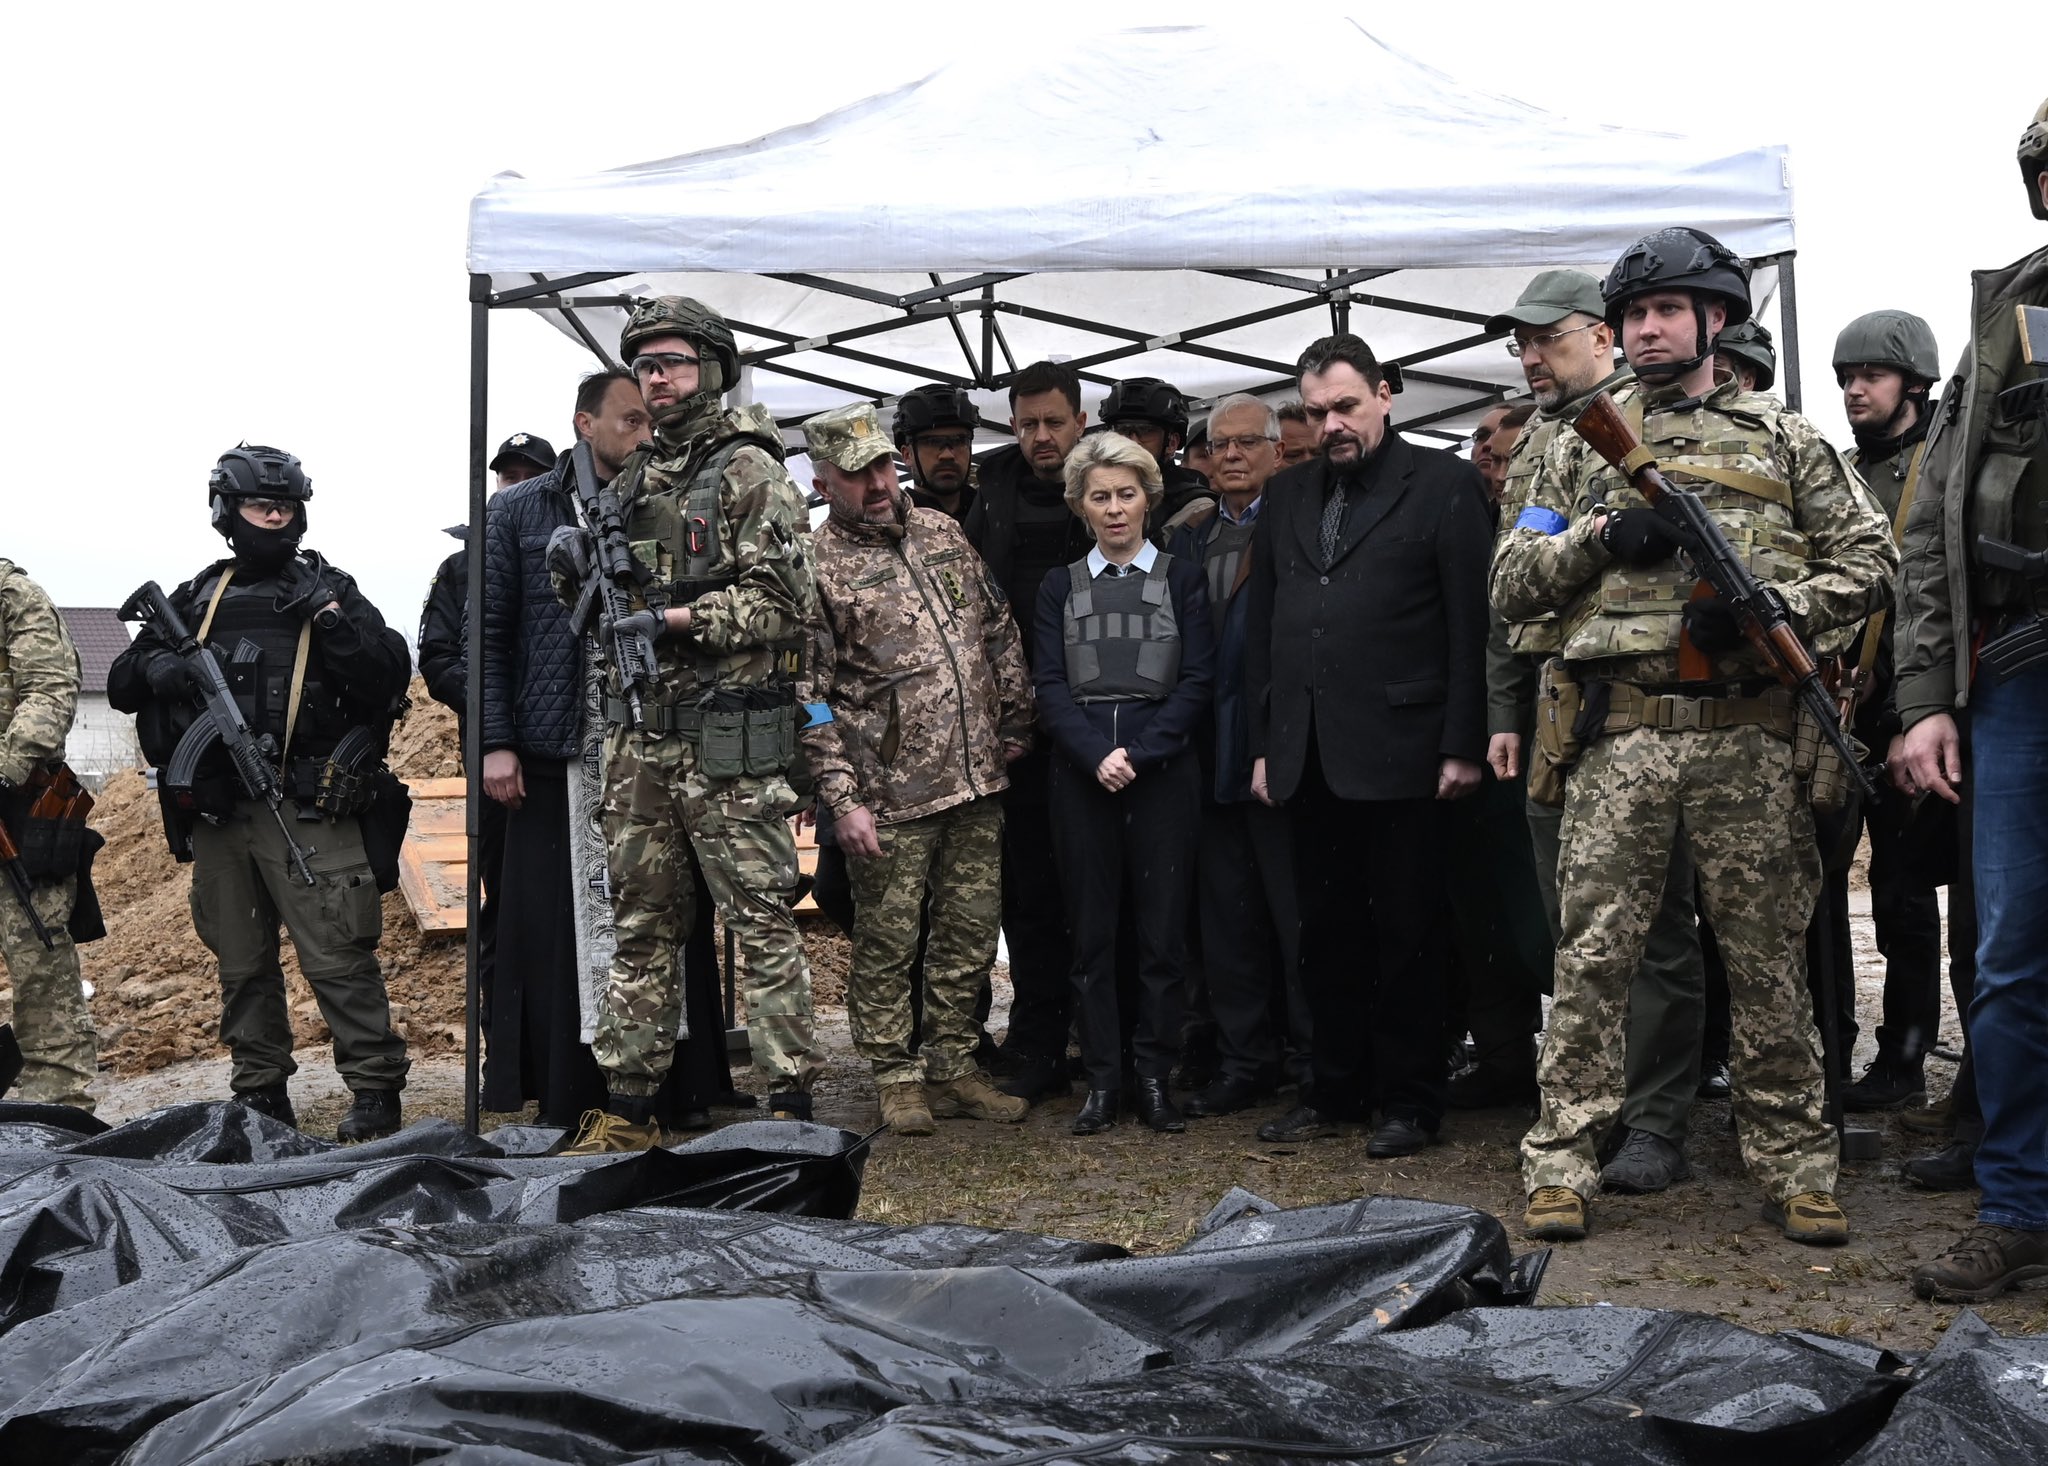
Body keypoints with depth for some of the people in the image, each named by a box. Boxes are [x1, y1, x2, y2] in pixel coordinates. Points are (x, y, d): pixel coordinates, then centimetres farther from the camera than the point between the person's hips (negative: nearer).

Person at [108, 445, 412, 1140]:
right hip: (218, 814, 5)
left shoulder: (328, 589, 6)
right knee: (242, 964, 11)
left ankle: (376, 1090, -1)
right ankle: (261, 1090, 22)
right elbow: (121, 683, 17)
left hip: (308, 814, -4)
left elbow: (392, 676, -5)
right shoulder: (197, 598, 16)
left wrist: (330, 615, -14)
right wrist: (160, 668, -5)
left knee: (336, 958, -8)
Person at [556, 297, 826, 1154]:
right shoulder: (629, 482, 17)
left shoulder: (750, 473, -3)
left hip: (728, 744, -7)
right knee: (641, 927, 12)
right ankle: (628, 1109, 20)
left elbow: (788, 601, -12)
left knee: (762, 924, -2)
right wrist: (574, 567, 2)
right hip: (637, 741, 7)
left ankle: (791, 1106, 4)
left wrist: (673, 620, -17)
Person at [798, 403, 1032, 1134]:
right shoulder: (815, 566, -6)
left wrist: (1015, 721, 14)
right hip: (891, 795, -5)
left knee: (971, 933, 11)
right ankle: (897, 1079, 18)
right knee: (887, 941, 4)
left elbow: (999, 628, 18)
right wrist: (842, 797, -12)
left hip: (977, 777, 5)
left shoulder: (941, 531, 11)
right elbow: (808, 694, -8)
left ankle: (953, 1068, 24)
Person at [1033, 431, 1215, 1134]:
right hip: (1081, 777, 1)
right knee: (1091, 930, 3)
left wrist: (1137, 752, -12)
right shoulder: (1060, 586, 12)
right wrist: (1096, 756, -13)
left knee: (1163, 927, 0)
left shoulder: (1182, 578, 8)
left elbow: (1197, 680, 0)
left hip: (1163, 773, -1)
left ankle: (1154, 1075, 10)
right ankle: (1102, 1078, 10)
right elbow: (1049, 685, 3)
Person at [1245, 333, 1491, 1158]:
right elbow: (1261, 624, 16)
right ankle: (1336, 1090, 23)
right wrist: (1264, 742, 10)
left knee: (1406, 932, 2)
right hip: (1308, 754, 5)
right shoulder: (1286, 497, 16)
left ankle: (1409, 1103, 13)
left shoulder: (1441, 485, -1)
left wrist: (1462, 746, -11)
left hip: (1397, 750, -5)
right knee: (1326, 931, 12)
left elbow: (1470, 621, -6)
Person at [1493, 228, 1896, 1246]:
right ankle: (1561, 1161, 7)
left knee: (1768, 956, 5)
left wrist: (1770, 609, -10)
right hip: (1619, 740, 1)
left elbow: (1869, 560, 7)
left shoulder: (1785, 440, 13)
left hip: (1749, 739, 0)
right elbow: (1510, 586, 12)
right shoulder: (1579, 451, 16)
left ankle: (1792, 1162, 15)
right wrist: (1598, 535, -6)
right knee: (1592, 953, 0)